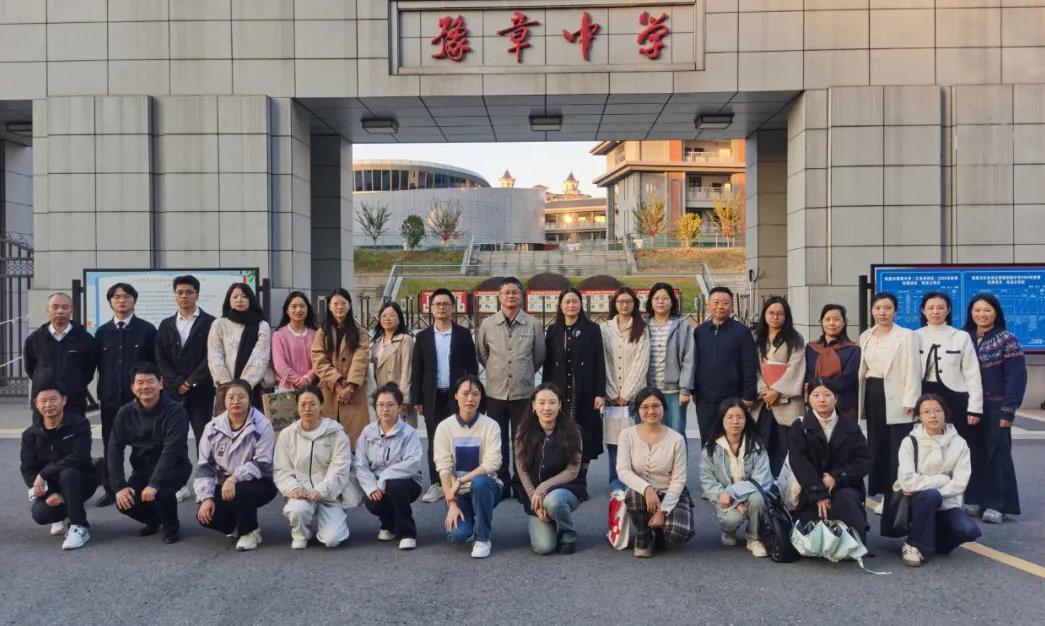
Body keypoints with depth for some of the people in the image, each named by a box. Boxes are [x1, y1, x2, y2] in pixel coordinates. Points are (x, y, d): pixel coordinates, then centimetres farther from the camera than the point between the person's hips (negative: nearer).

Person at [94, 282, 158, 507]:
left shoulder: (147, 330, 0)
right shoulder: (102, 332, 9)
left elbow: (156, 363, 0)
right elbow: (98, 364, 11)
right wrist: (102, 391, 5)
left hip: (141, 397, -3)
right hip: (110, 398, 3)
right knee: (110, 446, 9)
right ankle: (111, 490, 18)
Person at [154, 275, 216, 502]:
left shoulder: (209, 323, 2)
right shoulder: (166, 325, 14)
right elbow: (160, 359, 6)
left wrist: (191, 382, -10)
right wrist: (177, 384, -7)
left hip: (201, 391, -3)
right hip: (173, 392, 3)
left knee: (204, 439, -2)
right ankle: (179, 485, 12)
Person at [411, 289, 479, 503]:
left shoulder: (463, 334, 2)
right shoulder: (423, 337, 6)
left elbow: (472, 366, 3)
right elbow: (416, 370, 6)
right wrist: (416, 399, 2)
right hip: (433, 397, 2)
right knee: (434, 442, 5)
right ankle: (436, 484, 13)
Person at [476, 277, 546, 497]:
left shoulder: (534, 324, -1)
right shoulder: (487, 324, 2)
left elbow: (539, 356, 10)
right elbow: (482, 354, 15)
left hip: (523, 392, -1)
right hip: (495, 392, 1)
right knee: (498, 442, 7)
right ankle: (502, 484, 17)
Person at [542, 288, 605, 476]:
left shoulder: (592, 329, 3)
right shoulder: (553, 330, 10)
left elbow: (599, 362, 0)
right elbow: (547, 363, 10)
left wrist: (600, 393, -7)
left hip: (584, 391, -2)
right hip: (559, 391, 2)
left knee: (583, 436, -1)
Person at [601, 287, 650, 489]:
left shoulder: (642, 330, 3)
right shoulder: (605, 328, 7)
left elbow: (641, 364, -3)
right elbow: (602, 362, 4)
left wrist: (626, 394, -8)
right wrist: (613, 394, -2)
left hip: (634, 393, -1)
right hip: (611, 394, 2)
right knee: (613, 437, 1)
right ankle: (615, 480, 11)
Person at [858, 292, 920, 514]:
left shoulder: (906, 335, -3)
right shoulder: (865, 336, 13)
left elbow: (912, 369, -8)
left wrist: (910, 400, -15)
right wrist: (859, 399, 11)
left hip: (896, 398, -5)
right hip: (873, 395, 5)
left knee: (898, 449, -6)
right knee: (877, 446, 9)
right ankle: (884, 494, 18)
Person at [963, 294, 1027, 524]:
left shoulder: (1007, 340, -4)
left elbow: (1016, 377, -8)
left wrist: (1008, 411, -14)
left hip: (995, 408, -4)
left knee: (997, 454, 1)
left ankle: (997, 505, 7)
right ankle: (974, 499, 16)